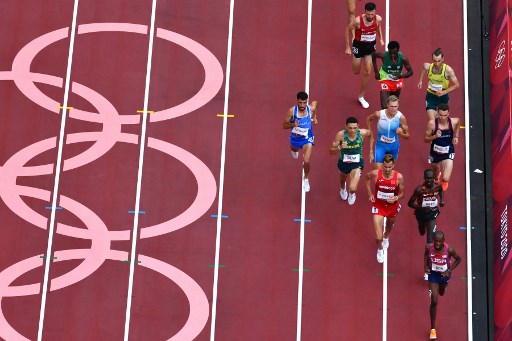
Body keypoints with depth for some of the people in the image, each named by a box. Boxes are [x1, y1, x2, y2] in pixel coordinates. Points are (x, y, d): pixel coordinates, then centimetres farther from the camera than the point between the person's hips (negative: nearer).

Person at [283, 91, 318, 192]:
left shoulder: (311, 108, -22)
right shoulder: (292, 111, -26)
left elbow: (315, 102, 4)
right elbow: (284, 125, -17)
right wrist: (293, 125, -37)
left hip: (307, 138, -1)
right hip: (295, 138, 2)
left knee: (306, 161, -13)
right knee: (294, 149, 33)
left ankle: (306, 179, 17)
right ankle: (295, 150, 75)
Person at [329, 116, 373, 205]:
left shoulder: (362, 133, -25)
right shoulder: (340, 135, -29)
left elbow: (371, 134, 2)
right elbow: (331, 151, -23)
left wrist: (371, 151, 4)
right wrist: (340, 147, -43)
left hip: (357, 163, -1)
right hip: (344, 162, 1)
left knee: (353, 188, -15)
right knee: (343, 178, 32)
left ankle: (352, 193, 26)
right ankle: (343, 189, 73)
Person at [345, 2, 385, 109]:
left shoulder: (378, 19, -18)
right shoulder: (358, 21, -29)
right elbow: (347, 29, -12)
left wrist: (380, 38, 4)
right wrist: (347, 47, -10)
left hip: (371, 46, 2)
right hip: (358, 45, -2)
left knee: (367, 72, -1)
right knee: (356, 72, 11)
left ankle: (361, 96, 16)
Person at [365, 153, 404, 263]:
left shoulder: (399, 177, -21)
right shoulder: (375, 174, -21)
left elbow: (401, 193, -7)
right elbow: (366, 178, 4)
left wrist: (396, 198, -29)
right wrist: (370, 193, -1)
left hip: (392, 206, 2)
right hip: (378, 206, -2)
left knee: (389, 226, 32)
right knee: (378, 237, -7)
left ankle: (386, 237, 70)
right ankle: (380, 249, 30)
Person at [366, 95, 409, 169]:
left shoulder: (401, 117, -20)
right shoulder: (379, 114, -21)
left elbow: (407, 136, -10)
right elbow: (368, 119, 4)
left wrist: (401, 134, -32)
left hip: (394, 145, 2)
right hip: (381, 144, -2)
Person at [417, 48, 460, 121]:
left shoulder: (448, 70, -25)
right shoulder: (428, 67, -20)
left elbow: (456, 85, -14)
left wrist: (444, 92, -25)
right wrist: (420, 80, 13)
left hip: (443, 97, 0)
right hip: (431, 96, 0)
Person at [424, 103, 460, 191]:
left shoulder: (454, 122, -18)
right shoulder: (432, 123, -22)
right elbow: (425, 139, -12)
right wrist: (434, 136, -31)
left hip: (448, 153, -1)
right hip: (435, 152, 1)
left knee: (445, 179, -14)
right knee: (435, 173, 26)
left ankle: (444, 181, 26)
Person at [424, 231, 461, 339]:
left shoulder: (449, 250, -30)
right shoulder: (429, 247, -25)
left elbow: (458, 259, -11)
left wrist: (449, 271, -19)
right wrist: (426, 266, -11)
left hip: (444, 274, 1)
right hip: (433, 274, -1)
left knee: (441, 293, 30)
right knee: (434, 301, -7)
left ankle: (442, 286, 72)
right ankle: (433, 329, 4)